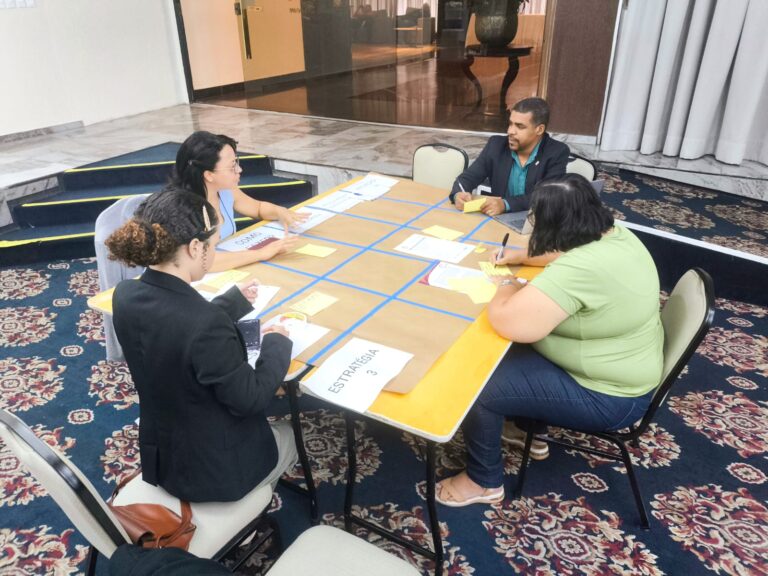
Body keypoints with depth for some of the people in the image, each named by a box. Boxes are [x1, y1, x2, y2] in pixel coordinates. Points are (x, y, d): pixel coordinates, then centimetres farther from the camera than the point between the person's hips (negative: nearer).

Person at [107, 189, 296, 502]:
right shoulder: (207, 324, -37)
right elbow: (249, 400, -23)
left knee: (270, 426, 32)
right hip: (215, 470, -6)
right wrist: (276, 344, -8)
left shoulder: (126, 295, -13)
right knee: (291, 435, 26)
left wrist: (234, 300, 14)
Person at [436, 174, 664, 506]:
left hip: (607, 396, -10)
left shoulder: (579, 269, -34)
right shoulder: (615, 235, -3)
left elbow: (508, 322, -36)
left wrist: (508, 287, -16)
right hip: (617, 372, 10)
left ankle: (484, 481, 13)